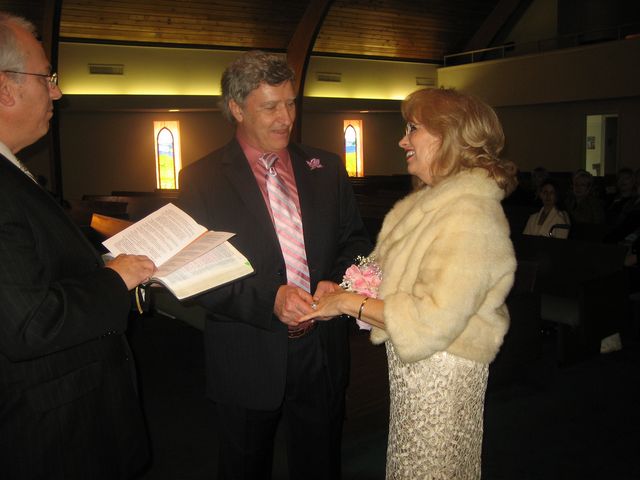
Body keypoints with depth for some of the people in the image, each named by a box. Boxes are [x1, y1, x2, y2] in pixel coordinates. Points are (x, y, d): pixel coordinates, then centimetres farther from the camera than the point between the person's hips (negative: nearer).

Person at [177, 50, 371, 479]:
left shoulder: (326, 168, 4)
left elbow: (356, 240, 8)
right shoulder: (201, 179, -7)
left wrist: (337, 281, -13)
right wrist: (269, 299, -26)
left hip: (323, 356, 3)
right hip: (248, 362, -2)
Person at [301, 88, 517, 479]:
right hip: (414, 366, 9)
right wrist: (343, 291, -4)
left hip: (440, 372, -9)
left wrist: (349, 303, -20)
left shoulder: (469, 215, -23)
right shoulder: (435, 200, 7)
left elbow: (431, 321, -27)